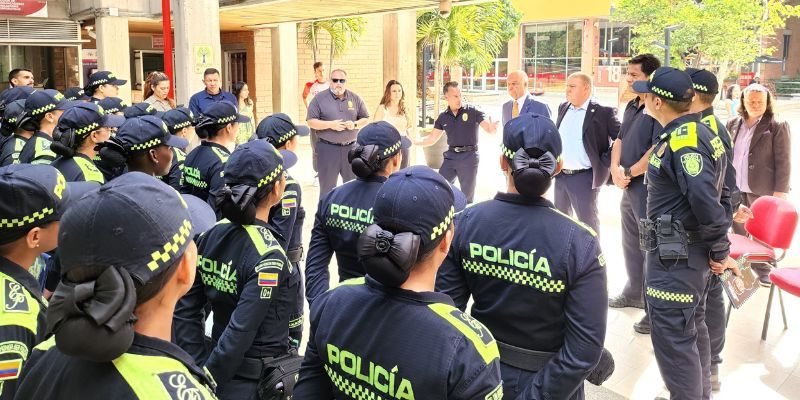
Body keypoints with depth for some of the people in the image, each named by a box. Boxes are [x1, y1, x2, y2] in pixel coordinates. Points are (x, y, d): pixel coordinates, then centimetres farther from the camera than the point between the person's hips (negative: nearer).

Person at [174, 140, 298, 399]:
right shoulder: (268, 257, -24)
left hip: (221, 372, 6)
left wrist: (200, 372, 1)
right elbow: (240, 333, -26)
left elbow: (184, 311, -1)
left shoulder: (212, 236, -4)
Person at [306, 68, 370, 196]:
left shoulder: (355, 98, 7)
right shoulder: (319, 98, -1)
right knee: (327, 187, 3)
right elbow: (311, 122, -4)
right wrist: (330, 124, -17)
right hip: (327, 148, -3)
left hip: (351, 147, 3)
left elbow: (366, 119, 11)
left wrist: (355, 124, -10)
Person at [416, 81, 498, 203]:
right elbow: (432, 138, 12)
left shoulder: (473, 112, -6)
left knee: (467, 195, 5)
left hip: (469, 156, -4)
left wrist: (492, 128, -38)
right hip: (451, 156, 4)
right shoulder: (443, 117, 7)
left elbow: (488, 128, -13)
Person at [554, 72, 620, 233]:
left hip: (584, 178, -7)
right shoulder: (563, 108, 9)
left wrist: (605, 162, -13)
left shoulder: (603, 112, -11)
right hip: (560, 176, 7)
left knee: (588, 223, 2)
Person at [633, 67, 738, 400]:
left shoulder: (682, 140, -22)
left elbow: (705, 199, -30)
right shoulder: (697, 132, 10)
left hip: (674, 257, -11)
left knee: (672, 338, -2)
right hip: (692, 250, 11)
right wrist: (718, 247, 14)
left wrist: (721, 251, -18)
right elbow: (717, 191, 14)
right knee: (692, 329, 23)